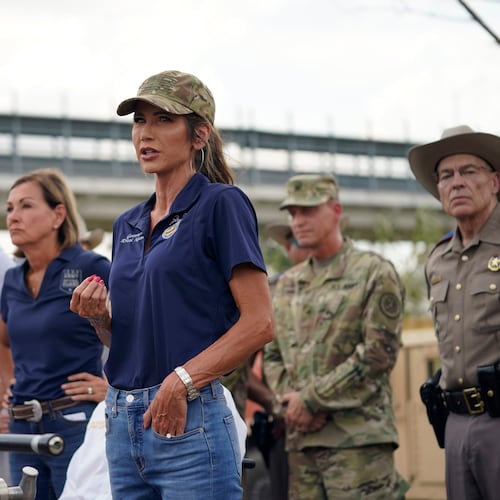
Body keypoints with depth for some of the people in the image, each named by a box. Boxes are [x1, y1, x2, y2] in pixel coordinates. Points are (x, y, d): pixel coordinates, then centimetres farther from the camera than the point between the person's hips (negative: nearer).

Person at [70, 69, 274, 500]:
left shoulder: (221, 204, -5)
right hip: (122, 423, 7)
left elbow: (259, 323, -12)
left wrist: (182, 380, -19)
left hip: (190, 421, -7)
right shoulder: (127, 225, 17)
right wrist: (99, 317, 0)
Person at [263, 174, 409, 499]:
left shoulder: (375, 273, 0)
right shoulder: (287, 285, 18)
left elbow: (379, 352, -9)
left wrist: (311, 399, -11)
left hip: (359, 437, -6)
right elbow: (272, 356, 18)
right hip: (300, 439, 6)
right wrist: (289, 401, -3)